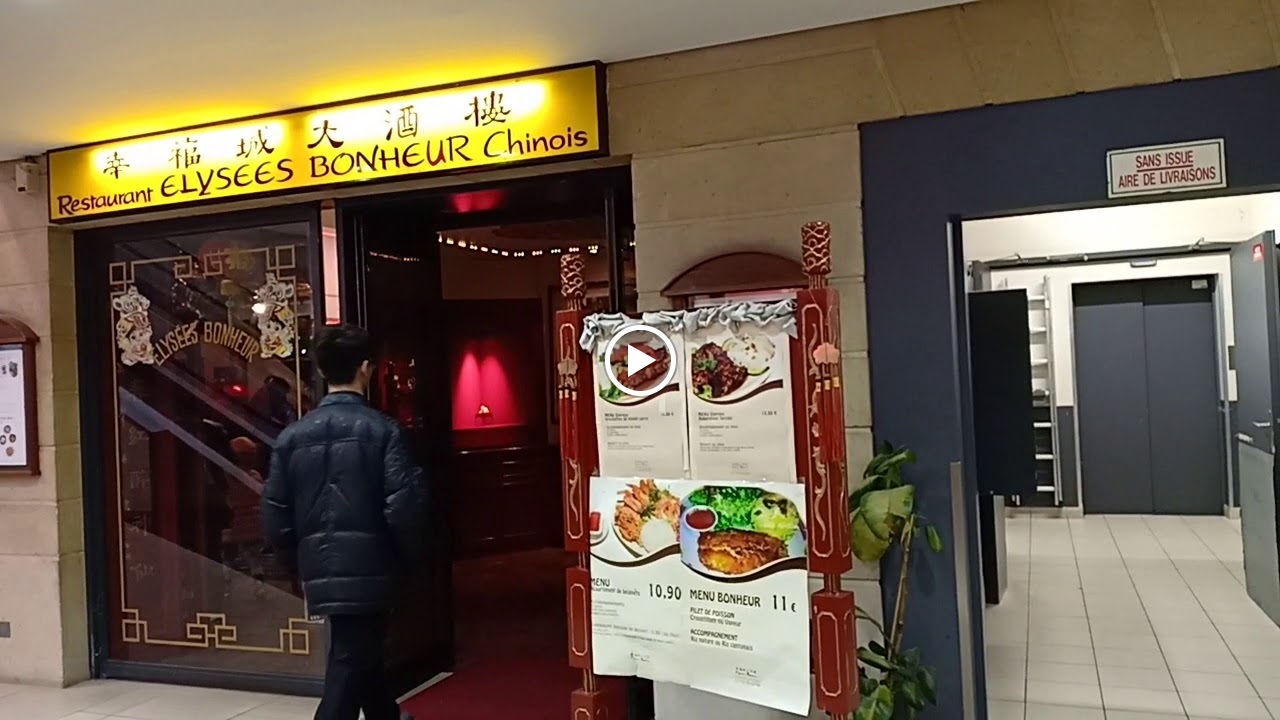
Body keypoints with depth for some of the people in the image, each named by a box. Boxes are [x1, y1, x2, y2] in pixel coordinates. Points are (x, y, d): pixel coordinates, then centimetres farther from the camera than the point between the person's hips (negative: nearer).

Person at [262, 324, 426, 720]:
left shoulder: (293, 435, 3)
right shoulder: (382, 429, -10)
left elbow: (275, 515, 4)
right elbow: (405, 506, -16)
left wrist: (302, 564, 18)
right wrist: (406, 558, 2)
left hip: (320, 573, 5)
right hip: (368, 570, -5)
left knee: (359, 659, 24)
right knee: (350, 671, 0)